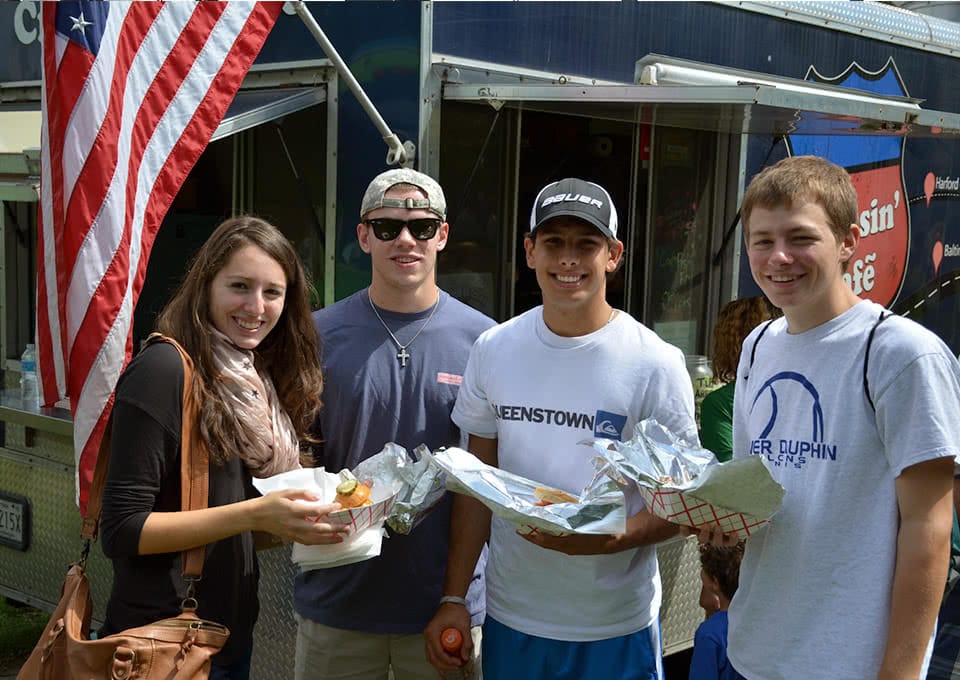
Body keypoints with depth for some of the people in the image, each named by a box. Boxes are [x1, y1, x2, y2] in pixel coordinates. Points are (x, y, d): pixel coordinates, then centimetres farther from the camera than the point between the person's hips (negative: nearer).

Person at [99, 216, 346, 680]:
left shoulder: (255, 381, 6)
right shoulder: (164, 371, -17)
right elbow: (121, 530, -20)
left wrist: (303, 517, -6)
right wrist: (254, 515, -27)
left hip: (233, 636, 8)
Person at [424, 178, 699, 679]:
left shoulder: (655, 365, -11)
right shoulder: (493, 351, -1)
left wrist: (605, 540, -24)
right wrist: (453, 599, 2)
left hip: (615, 628, -3)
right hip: (508, 620, 3)